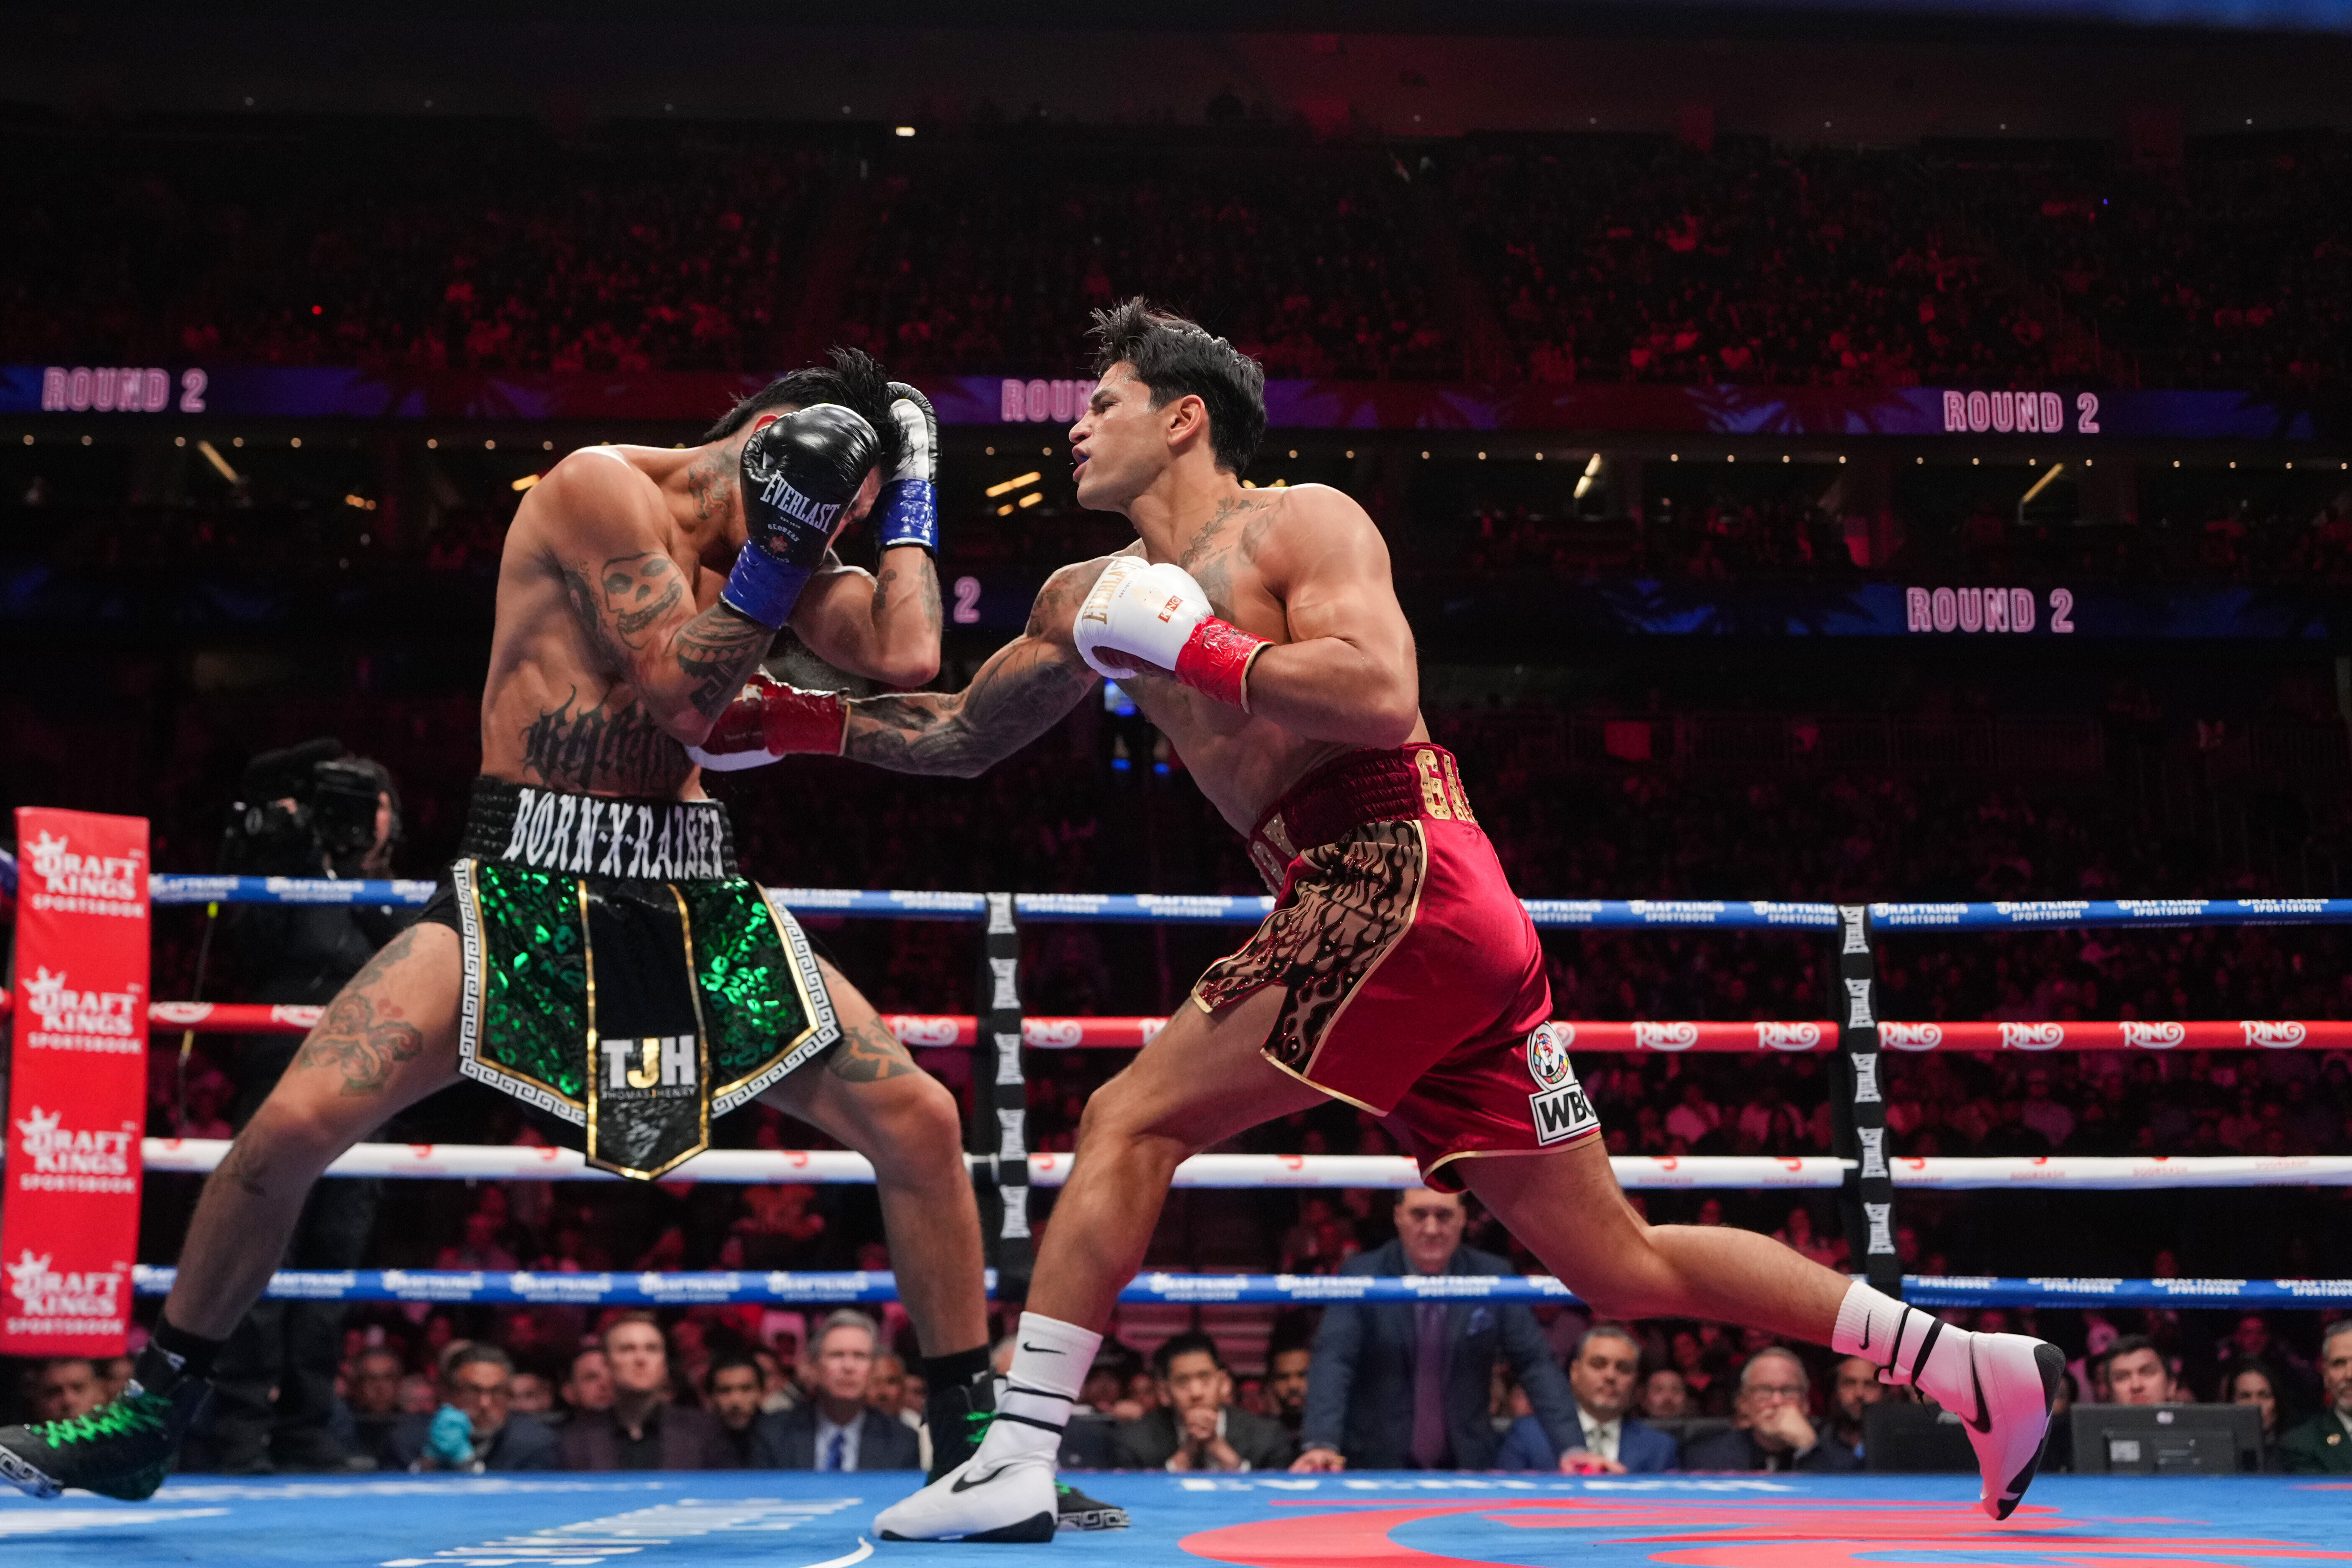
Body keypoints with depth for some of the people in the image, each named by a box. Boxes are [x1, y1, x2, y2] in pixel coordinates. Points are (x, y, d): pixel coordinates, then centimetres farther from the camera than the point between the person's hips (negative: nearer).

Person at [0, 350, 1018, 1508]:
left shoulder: (774, 548, 10)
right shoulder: (602, 487, -8)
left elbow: (907, 657, -6)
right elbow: (682, 694, -15)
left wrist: (910, 494, 3)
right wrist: (776, 547, -17)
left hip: (693, 897, 5)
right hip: (526, 884, -5)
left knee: (919, 1121, -7)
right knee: (296, 1122, -14)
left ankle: (973, 1444, 8)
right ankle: (148, 1423, 9)